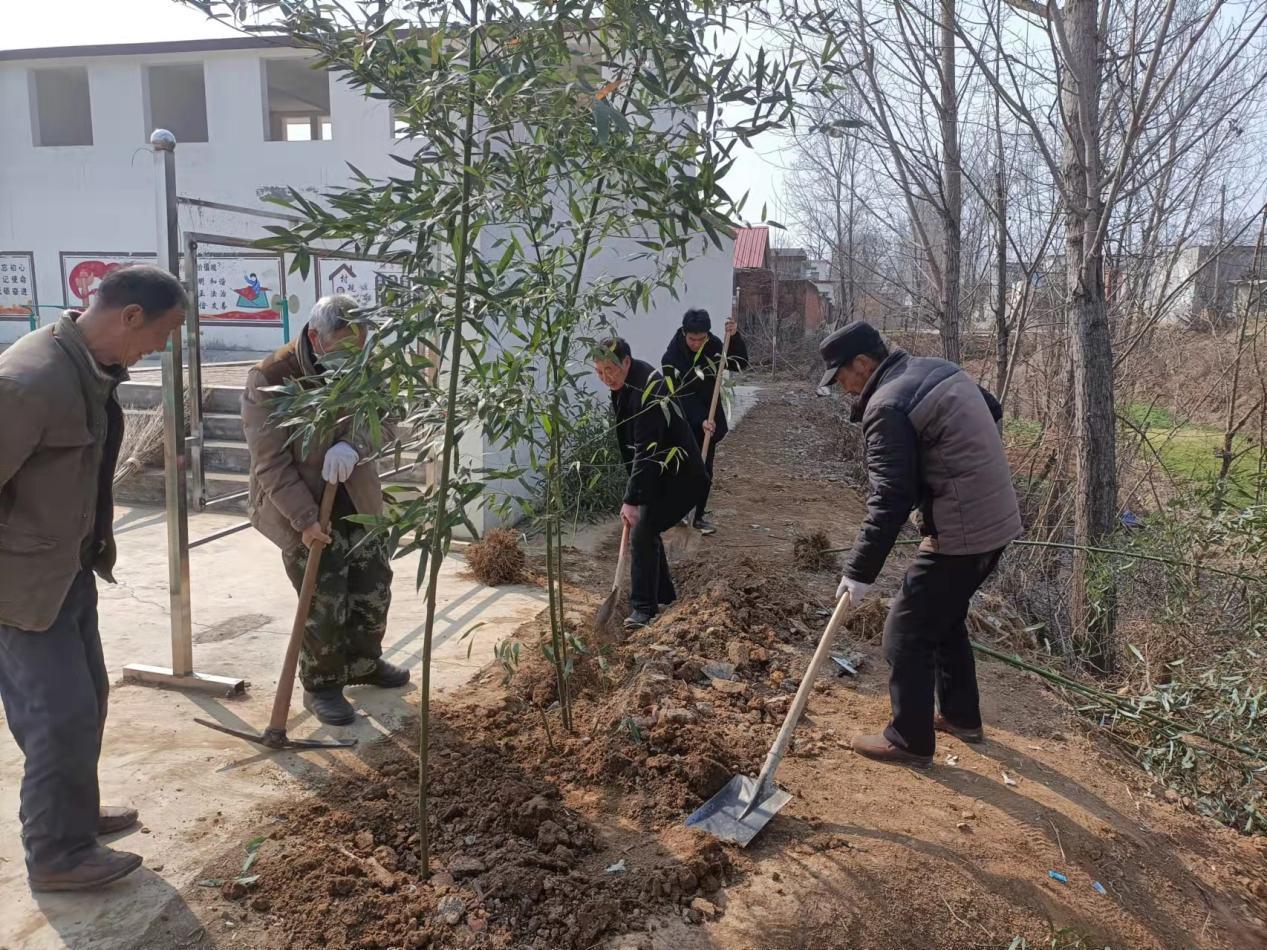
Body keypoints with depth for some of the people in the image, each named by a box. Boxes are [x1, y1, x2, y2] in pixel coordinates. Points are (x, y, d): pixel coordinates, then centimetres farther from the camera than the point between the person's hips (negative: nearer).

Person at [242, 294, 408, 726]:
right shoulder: (268, 380, -19)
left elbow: (383, 421, -6)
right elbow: (270, 462, -20)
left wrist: (353, 445, -29)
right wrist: (305, 518, -25)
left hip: (358, 502, 6)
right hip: (303, 512, -5)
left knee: (374, 587, 15)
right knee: (324, 603, -2)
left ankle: (364, 664, 38)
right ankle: (321, 686, 20)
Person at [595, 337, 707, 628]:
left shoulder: (648, 391, -28)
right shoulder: (623, 385, 3)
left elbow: (646, 450, -32)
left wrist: (632, 500, -34)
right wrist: (634, 490, 14)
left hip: (680, 476, -10)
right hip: (658, 473, 10)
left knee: (642, 533, -16)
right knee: (645, 531, 13)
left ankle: (643, 607, -8)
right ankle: (663, 595, 28)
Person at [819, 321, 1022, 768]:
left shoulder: (887, 406, -18)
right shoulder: (940, 370, 10)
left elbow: (889, 500, -23)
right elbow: (993, 411, 26)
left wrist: (860, 572, -20)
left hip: (960, 534, -10)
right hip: (997, 521, 10)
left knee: (907, 631, 3)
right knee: (946, 617, 24)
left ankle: (909, 740, 14)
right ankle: (961, 715, 37)